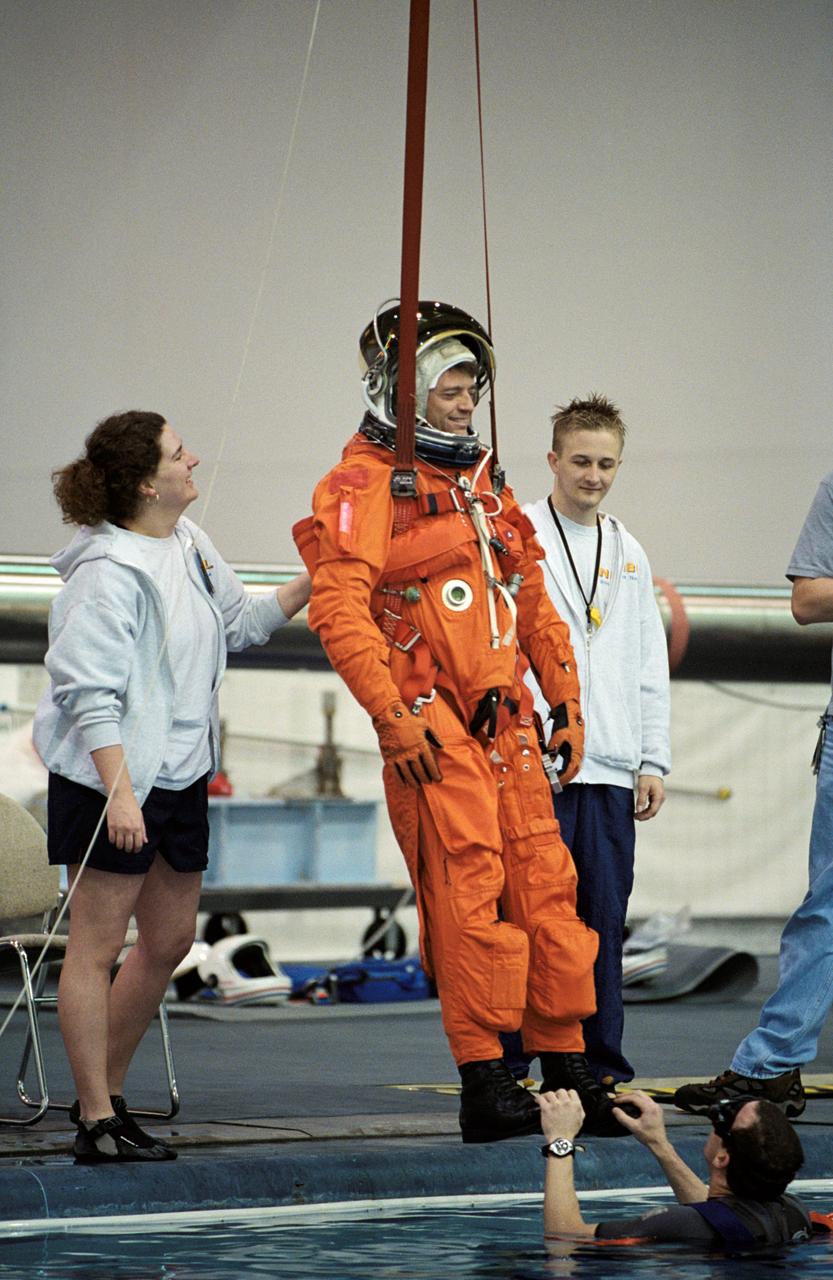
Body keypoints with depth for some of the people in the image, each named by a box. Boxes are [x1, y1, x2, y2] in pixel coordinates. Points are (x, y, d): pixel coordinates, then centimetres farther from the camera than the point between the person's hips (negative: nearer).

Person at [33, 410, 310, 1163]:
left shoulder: (190, 544, 9)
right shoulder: (109, 572, -18)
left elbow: (242, 623, 23)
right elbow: (91, 693, -20)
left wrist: (314, 583, 12)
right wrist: (118, 792, -26)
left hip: (180, 776, 9)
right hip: (111, 782, -9)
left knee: (170, 941, 14)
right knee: (97, 948, -2)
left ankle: (107, 1093, 27)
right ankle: (97, 1123, 2)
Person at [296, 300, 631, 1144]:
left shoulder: (483, 486, 21)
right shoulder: (364, 484, -5)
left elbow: (534, 606, 26)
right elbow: (339, 607, -16)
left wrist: (565, 702, 20)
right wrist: (392, 716, -21)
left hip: (507, 724, 8)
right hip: (432, 728, -8)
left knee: (546, 890, 5)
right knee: (468, 898, -10)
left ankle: (568, 1075, 11)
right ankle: (484, 1088, -7)